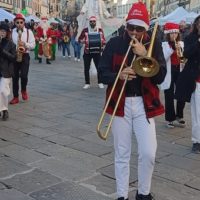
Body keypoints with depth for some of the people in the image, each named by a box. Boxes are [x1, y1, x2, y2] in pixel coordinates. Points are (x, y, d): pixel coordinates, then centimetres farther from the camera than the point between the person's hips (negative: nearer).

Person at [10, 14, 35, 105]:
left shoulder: (29, 32, 1)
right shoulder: (12, 32, 5)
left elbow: (33, 45, -1)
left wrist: (24, 44, -18)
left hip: (25, 56, -2)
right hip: (14, 56, 2)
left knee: (23, 75, -12)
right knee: (15, 77, 4)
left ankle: (24, 90, 19)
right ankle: (15, 97, 13)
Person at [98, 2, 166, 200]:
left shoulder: (154, 44, 2)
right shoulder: (114, 43, 1)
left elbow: (160, 76, -7)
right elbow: (102, 73, -1)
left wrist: (144, 55, -18)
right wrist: (119, 75, -22)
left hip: (144, 104, 0)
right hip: (120, 104, 0)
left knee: (148, 153, -4)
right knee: (121, 154, 7)